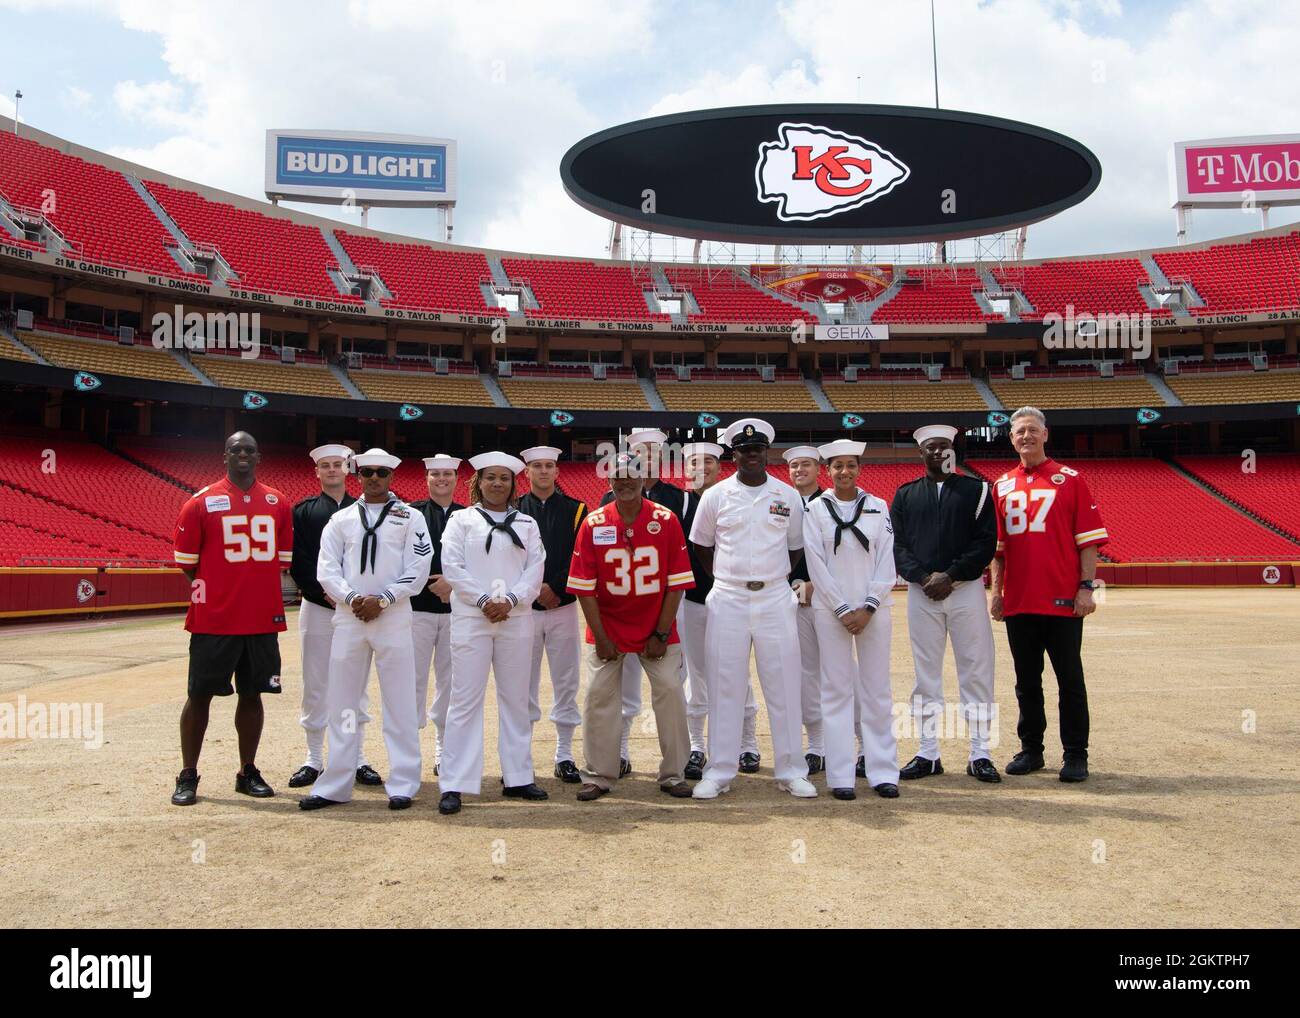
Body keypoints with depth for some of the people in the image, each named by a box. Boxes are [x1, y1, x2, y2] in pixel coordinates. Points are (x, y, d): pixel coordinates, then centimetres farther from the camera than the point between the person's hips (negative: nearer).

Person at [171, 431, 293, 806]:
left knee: (252, 693, 10)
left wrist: (255, 586, 9)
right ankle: (188, 777, 14)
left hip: (264, 618, 3)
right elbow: (185, 560, 2)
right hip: (214, 618, -3)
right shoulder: (202, 501, -2)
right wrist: (217, 589, 5)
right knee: (201, 694, 3)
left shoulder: (278, 503, 8)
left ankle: (248, 772, 21)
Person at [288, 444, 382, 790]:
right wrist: (324, 591, -12)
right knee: (315, 688, 3)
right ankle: (313, 759, 13)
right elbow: (296, 560, -1)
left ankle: (358, 760, 13)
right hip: (317, 607, 0)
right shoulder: (304, 511, 6)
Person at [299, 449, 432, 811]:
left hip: (393, 617, -2)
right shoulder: (341, 519, 12)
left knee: (400, 702, 0)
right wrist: (352, 598, -10)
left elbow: (417, 570, -2)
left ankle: (403, 785, 8)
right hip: (348, 616, 3)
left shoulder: (410, 517, 5)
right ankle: (335, 785, 15)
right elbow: (327, 569, 5)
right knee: (341, 702, 6)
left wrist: (382, 599, -12)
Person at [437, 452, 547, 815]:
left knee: (516, 699, 8)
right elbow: (452, 567, -2)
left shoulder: (527, 523, 14)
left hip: (516, 619, 3)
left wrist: (510, 600, -11)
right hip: (470, 618, -3)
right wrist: (483, 600, -12)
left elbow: (536, 569, 4)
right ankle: (453, 785, -2)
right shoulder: (461, 520, 7)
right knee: (465, 699, -4)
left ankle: (517, 777, 16)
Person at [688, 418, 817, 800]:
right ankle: (719, 772, 10)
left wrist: (773, 577, 7)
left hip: (775, 599, 1)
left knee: (784, 686, 3)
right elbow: (701, 545, 11)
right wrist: (727, 579, 8)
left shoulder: (788, 496, 5)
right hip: (728, 600, -1)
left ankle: (791, 771, 13)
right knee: (724, 687, 2)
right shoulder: (715, 496, 2)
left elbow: (795, 548, 14)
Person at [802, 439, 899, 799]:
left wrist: (868, 608, -7)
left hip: (873, 609, 1)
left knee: (877, 689, 4)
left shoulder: (878, 507, 6)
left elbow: (886, 561, 2)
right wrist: (843, 610, -8)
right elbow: (816, 565, -2)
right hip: (831, 608, -1)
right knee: (837, 688, 0)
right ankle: (840, 776, 5)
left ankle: (883, 772, 11)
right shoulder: (816, 509, 2)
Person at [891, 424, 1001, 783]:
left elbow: (986, 542, -2)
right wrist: (923, 578, -11)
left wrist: (949, 576, -11)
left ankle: (979, 754, 8)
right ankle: (928, 753, 13)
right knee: (926, 674, 6)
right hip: (921, 593, 2)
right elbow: (897, 545, 5)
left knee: (976, 672, 0)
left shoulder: (976, 490, 7)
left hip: (966, 589, -1)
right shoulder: (904, 495, 12)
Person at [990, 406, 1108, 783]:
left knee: (1070, 680, 2)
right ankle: (1030, 750, 22)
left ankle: (1075, 755, 11)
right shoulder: (1002, 486, 11)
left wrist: (1086, 587, -10)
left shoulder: (1069, 479, 1)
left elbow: (1089, 539, -3)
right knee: (1026, 681, 11)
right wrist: (997, 592, 9)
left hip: (1062, 600, -4)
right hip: (1018, 601, 4)